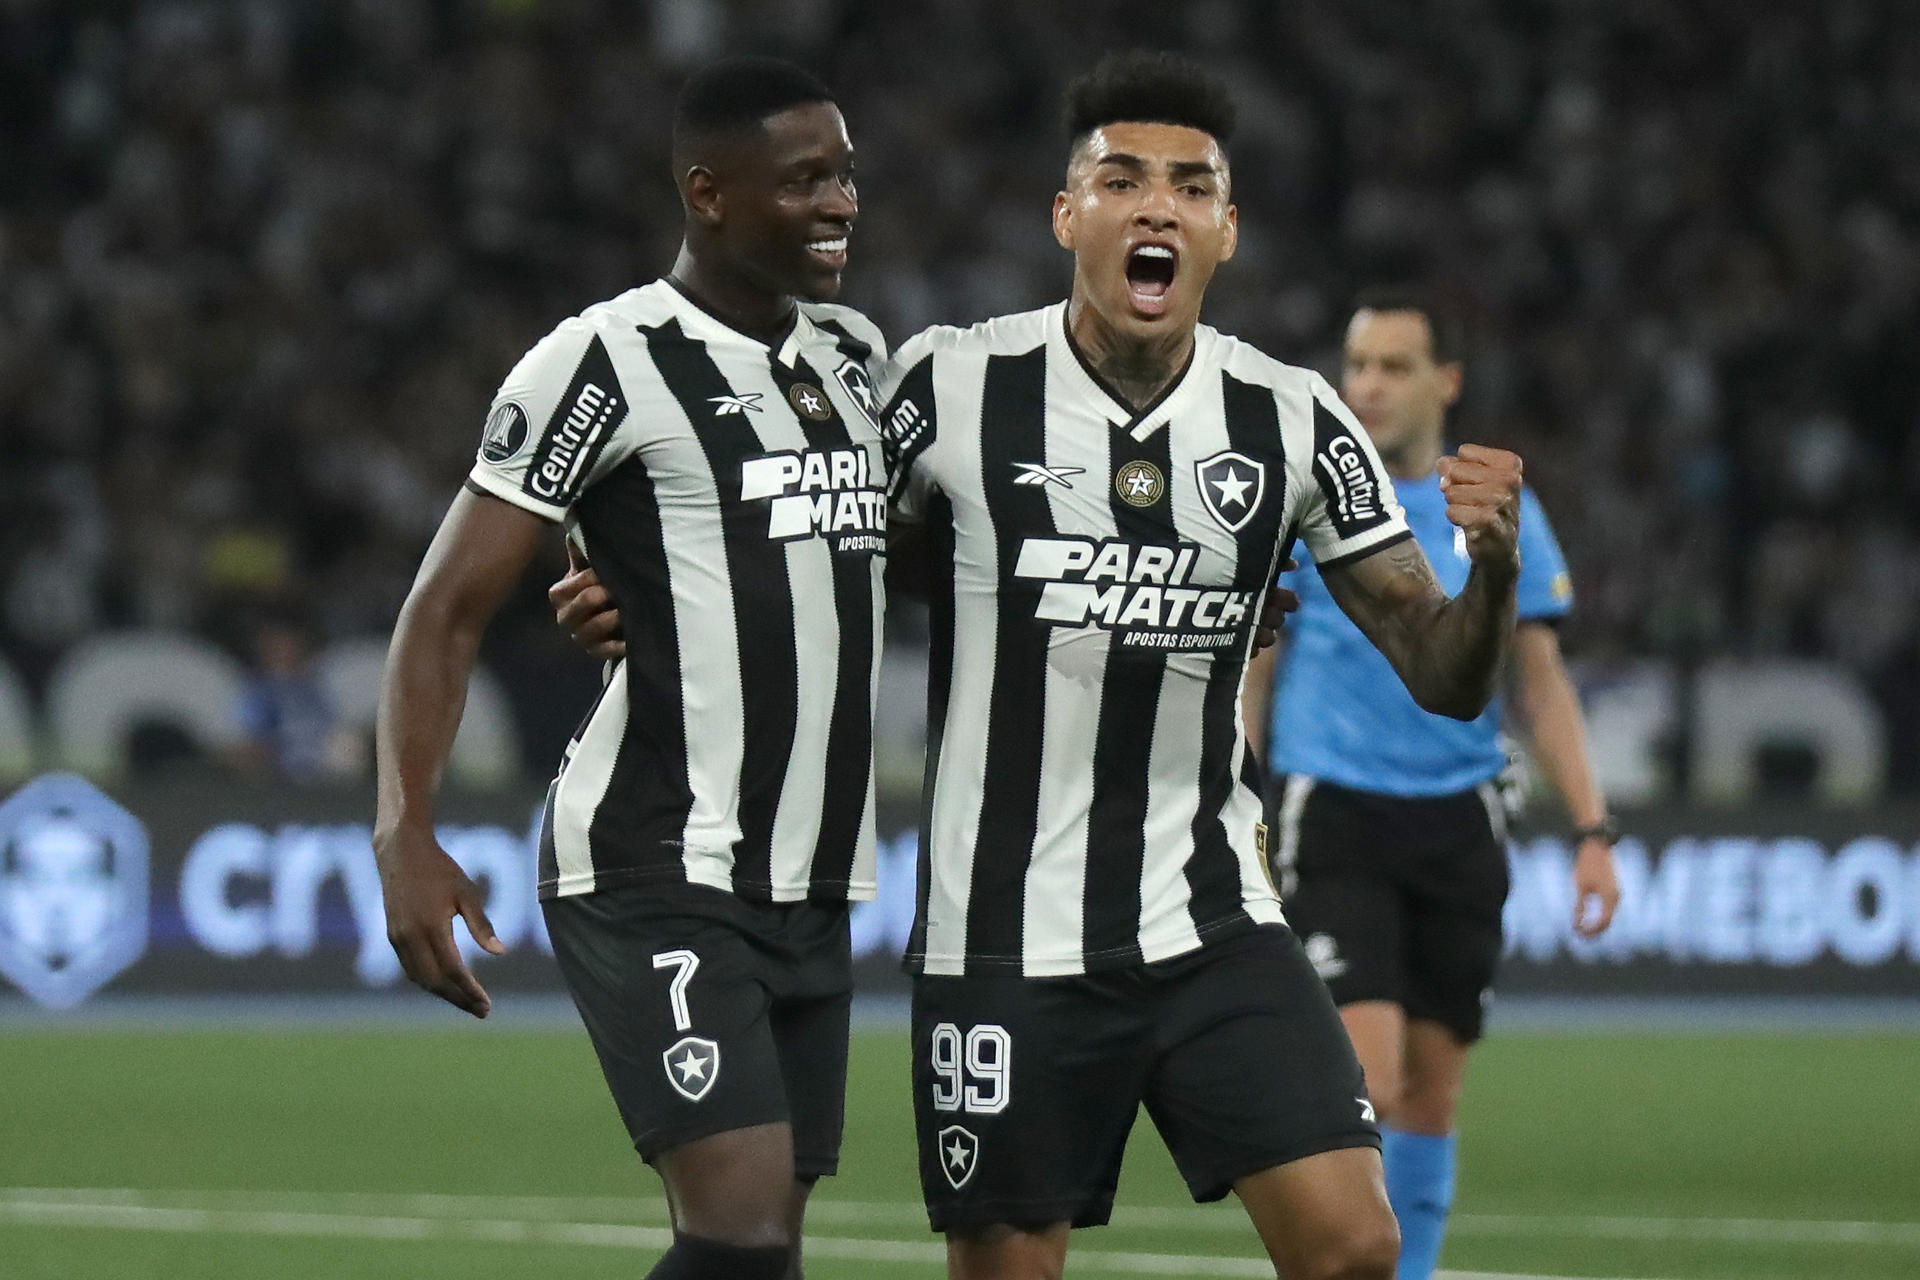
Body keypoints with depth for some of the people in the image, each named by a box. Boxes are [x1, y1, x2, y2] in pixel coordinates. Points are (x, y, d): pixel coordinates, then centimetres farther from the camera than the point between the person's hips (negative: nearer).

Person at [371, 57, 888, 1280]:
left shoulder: (859, 355, 14)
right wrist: (406, 834, -20)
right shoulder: (609, 363, -9)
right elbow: (449, 609, -9)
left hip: (812, 891, 8)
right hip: (658, 875, -8)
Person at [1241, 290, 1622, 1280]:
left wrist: (1592, 832, 0)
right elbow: (1248, 678, 4)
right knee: (1369, 1074, -17)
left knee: (1432, 1090, 7)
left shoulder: (1500, 511, 6)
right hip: (1333, 822, -3)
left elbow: (1540, 683, 9)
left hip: (1457, 824, 3)